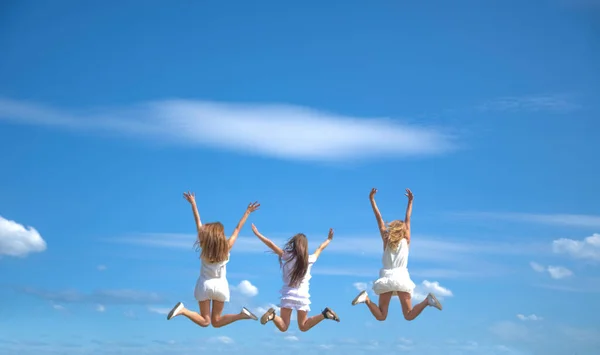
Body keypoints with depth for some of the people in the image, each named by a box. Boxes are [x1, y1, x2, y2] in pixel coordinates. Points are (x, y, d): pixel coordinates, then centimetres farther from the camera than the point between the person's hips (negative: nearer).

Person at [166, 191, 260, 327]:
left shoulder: (204, 245, -9)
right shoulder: (227, 247, -8)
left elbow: (199, 224, -1)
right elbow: (238, 228, 2)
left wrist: (193, 203, 6)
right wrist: (248, 212, 12)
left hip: (205, 284, -1)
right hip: (220, 285, 1)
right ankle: (241, 314, -13)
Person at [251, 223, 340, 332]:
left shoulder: (287, 256, -8)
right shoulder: (309, 259, 0)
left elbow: (271, 244, -6)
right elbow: (320, 248, 18)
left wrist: (257, 233, 3)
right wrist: (329, 239, 36)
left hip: (288, 294, -2)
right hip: (303, 296, 2)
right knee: (303, 327, 16)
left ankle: (272, 315, -32)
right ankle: (324, 314, -10)